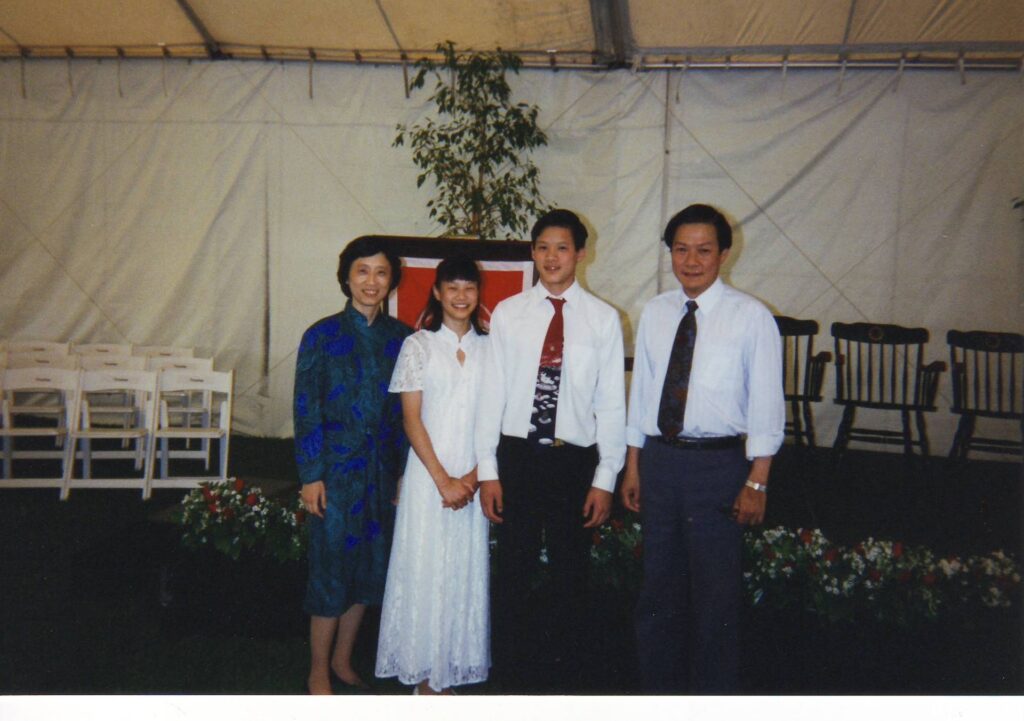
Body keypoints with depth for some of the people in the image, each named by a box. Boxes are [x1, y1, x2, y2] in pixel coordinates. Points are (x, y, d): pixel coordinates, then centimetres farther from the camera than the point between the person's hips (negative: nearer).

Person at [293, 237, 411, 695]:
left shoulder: (400, 337, 5)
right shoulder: (323, 336, -6)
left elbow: (406, 409, 8)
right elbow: (306, 409, -7)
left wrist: (404, 468, 5)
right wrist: (310, 475, -10)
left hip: (383, 468, 4)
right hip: (336, 467, -4)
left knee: (369, 566, 12)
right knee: (332, 567, 3)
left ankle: (343, 660, 31)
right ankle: (319, 671, 20)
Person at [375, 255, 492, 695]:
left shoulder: (489, 348, 7)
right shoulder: (418, 345, -1)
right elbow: (411, 419, -5)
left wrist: (473, 476, -7)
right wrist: (443, 479, -11)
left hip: (474, 478, 3)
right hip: (429, 473, -2)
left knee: (467, 571, 7)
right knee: (423, 568, 2)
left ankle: (452, 668, 20)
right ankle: (424, 673, 14)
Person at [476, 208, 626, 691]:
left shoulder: (603, 319, 0)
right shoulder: (508, 314, 2)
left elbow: (611, 403, -1)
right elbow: (493, 393, 2)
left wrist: (605, 479, -4)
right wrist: (487, 470, -1)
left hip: (575, 460, 0)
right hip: (517, 456, 1)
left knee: (571, 575, 11)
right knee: (512, 573, 8)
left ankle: (563, 675, 29)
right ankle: (511, 677, 25)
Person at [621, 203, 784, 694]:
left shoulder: (751, 317, -7)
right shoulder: (654, 314, 6)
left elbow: (766, 405, -7)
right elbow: (641, 392, 10)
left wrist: (757, 483, -10)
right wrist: (633, 467, 10)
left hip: (718, 463, -4)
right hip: (659, 458, 5)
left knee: (716, 592, 6)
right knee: (659, 587, 16)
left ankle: (712, 697, 24)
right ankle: (660, 690, 34)